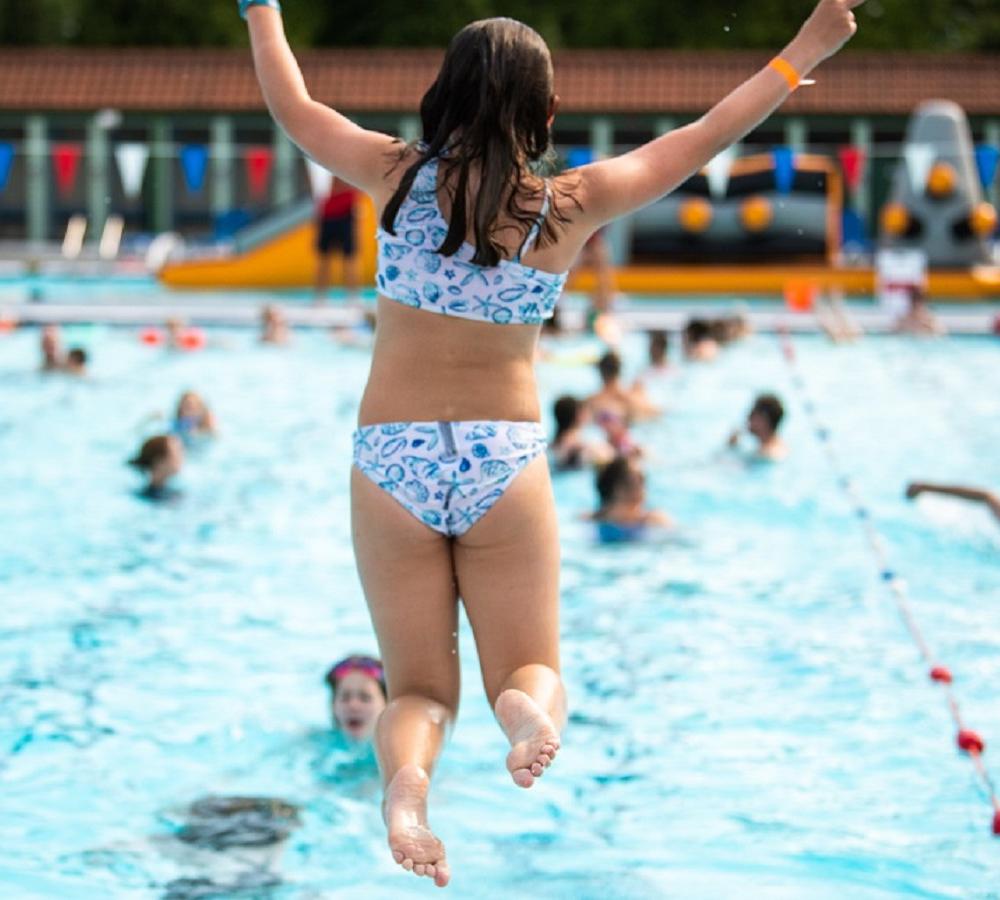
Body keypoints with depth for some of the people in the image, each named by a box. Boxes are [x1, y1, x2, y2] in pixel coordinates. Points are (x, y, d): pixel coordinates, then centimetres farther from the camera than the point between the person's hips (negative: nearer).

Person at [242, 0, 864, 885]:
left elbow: (293, 106, 11)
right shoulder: (571, 205, -4)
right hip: (506, 461, -1)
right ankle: (530, 708, -24)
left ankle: (405, 778, -24)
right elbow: (704, 138, 4)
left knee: (419, 689, 11)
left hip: (391, 459, 1)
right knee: (531, 669, 14)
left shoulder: (399, 177, -5)